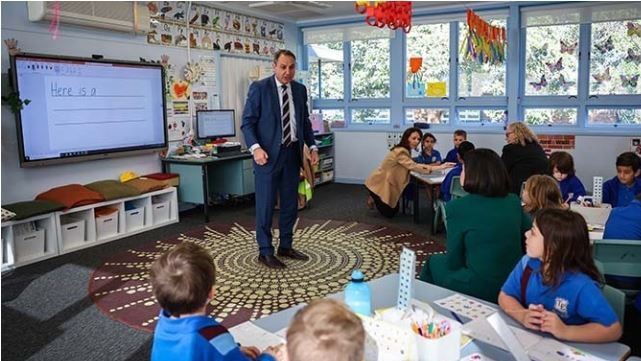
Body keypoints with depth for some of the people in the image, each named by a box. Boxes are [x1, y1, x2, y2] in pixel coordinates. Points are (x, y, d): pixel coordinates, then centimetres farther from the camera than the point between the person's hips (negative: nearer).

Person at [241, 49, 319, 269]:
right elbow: (247, 122, -9)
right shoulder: (259, 88, -6)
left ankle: (285, 246, 26)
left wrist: (312, 146, 5)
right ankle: (265, 252, 12)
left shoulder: (300, 90, 10)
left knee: (291, 203, 12)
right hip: (269, 154, -5)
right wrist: (256, 147, -23)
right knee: (266, 204, 1)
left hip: (292, 153, 6)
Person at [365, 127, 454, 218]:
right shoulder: (400, 152, -30)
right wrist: (440, 167, -41)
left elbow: (412, 165, 2)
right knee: (389, 213, 2)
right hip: (379, 184, -10)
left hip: (389, 184, 10)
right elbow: (413, 166, -39)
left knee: (395, 210, 18)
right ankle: (374, 199, 22)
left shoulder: (405, 150, 4)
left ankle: (376, 198, 36)